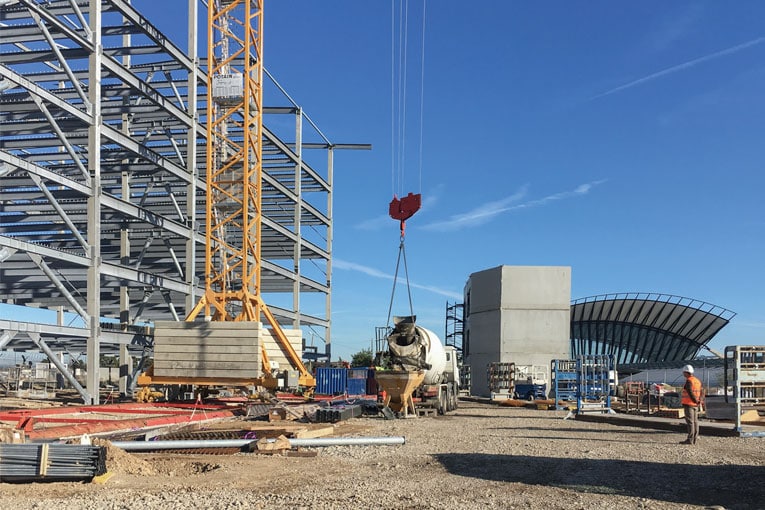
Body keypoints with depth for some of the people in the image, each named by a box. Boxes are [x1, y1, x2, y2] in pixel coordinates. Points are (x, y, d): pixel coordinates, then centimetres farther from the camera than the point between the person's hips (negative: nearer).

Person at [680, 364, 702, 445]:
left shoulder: (688, 381, -14)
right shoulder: (697, 381, 14)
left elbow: (690, 393, -21)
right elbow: (700, 393, 12)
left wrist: (696, 401, -15)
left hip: (688, 404, -9)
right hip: (695, 405, 9)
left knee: (690, 421, -8)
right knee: (695, 421, 8)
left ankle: (690, 439, -9)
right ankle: (694, 439, 10)